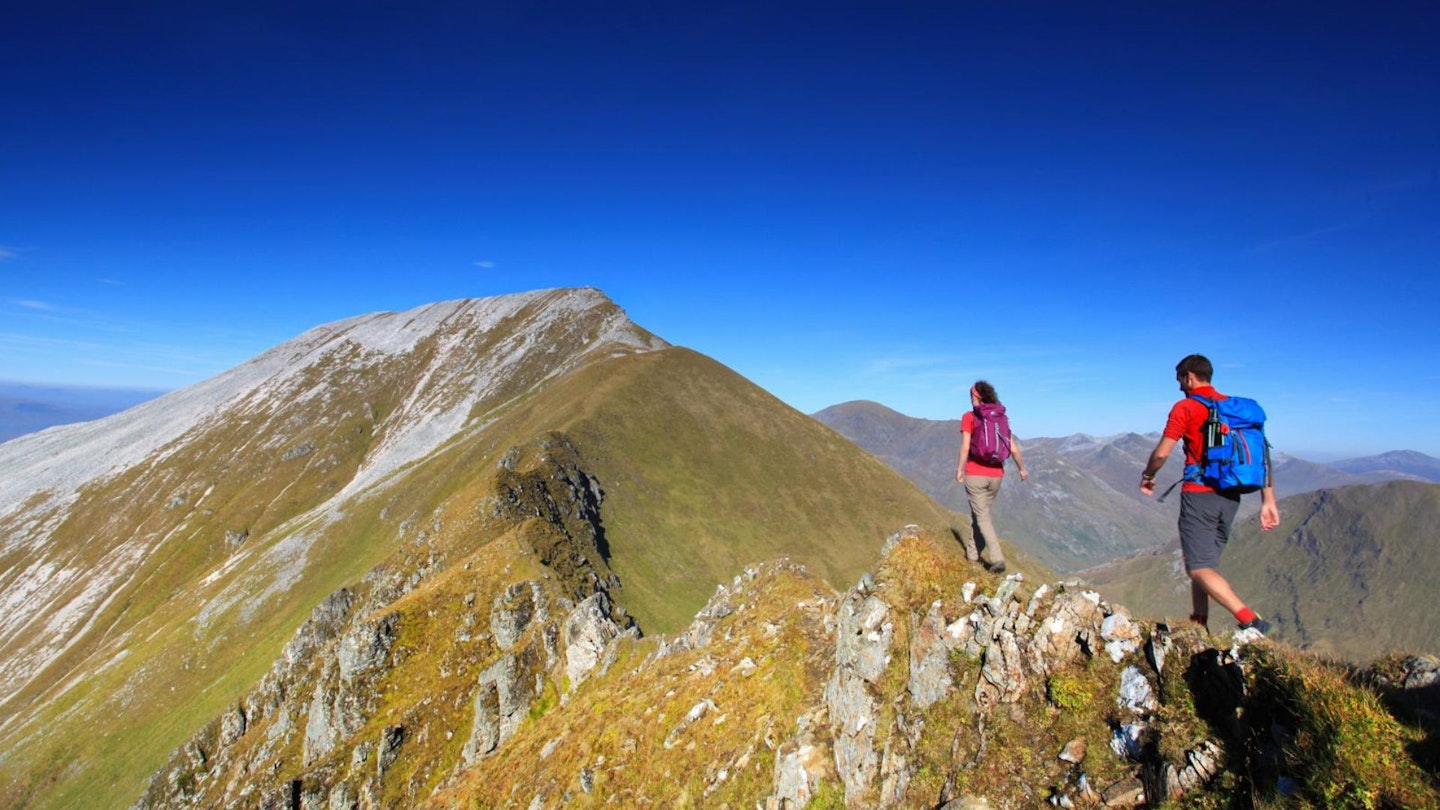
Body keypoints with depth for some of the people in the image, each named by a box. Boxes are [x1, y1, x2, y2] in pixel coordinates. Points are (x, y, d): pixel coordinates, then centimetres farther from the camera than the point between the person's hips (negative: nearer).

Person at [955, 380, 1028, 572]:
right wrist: (1022, 469, 20)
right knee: (979, 511, 22)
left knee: (983, 517, 1)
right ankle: (972, 551, 31)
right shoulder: (1001, 418, 5)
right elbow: (1014, 449, 6)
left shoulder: (969, 417, -7)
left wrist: (959, 470, -4)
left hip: (975, 474, -5)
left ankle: (997, 559, -11)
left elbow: (965, 447, -14)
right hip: (996, 475, 5)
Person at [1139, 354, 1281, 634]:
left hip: (1199, 495, -7)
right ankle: (1199, 625, 21)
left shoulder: (1185, 408, -6)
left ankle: (1250, 620, -21)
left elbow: (1161, 454, -10)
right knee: (1204, 563, 17)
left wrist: (1147, 477, 11)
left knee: (1199, 568, -7)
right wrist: (1268, 501, 8)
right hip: (1231, 498, 7)